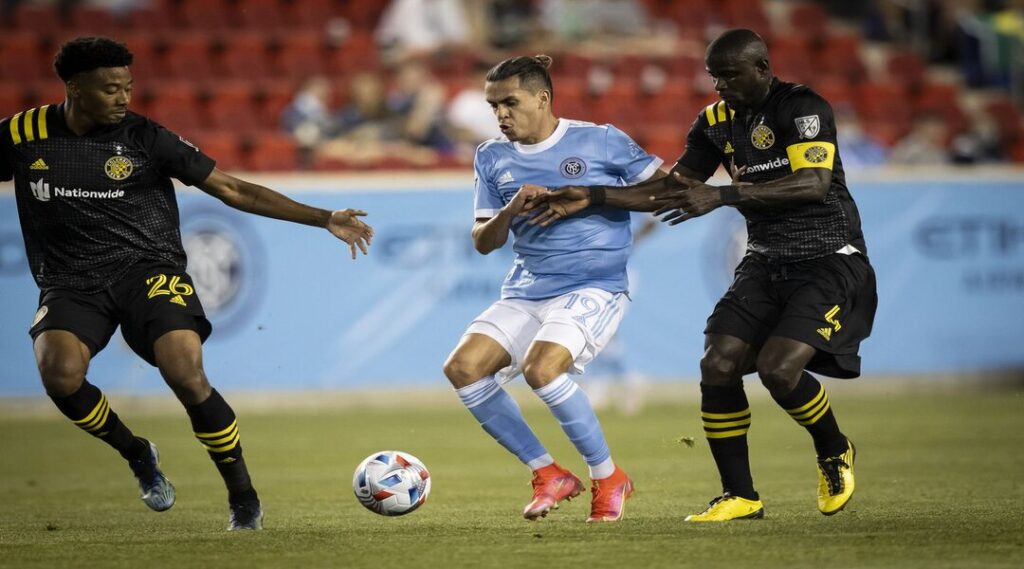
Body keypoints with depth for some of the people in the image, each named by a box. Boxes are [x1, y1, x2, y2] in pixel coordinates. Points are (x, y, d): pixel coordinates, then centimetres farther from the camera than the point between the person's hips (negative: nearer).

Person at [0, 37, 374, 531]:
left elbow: (232, 190, 0)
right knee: (59, 372, -29)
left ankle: (243, 498, -4)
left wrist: (323, 219, -5)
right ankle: (136, 454, 1)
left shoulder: (144, 138, -1)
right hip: (70, 282, 1)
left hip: (147, 267, -1)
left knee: (187, 376, -24)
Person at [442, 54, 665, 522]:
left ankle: (607, 478, -8)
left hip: (594, 287, -6)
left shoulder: (599, 141, -2)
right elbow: (483, 242, 11)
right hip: (524, 292, 6)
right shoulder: (492, 158, 11)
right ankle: (547, 474, -1)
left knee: (541, 368, -29)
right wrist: (508, 213, -10)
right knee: (463, 366, -14)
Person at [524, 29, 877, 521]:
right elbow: (672, 190, 14)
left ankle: (835, 454, 6)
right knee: (718, 365, -11)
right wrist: (592, 197, 3)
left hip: (828, 259, -7)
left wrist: (724, 195, -35)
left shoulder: (803, 108, -15)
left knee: (777, 368, -24)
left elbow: (813, 184, -29)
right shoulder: (716, 122, 6)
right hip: (765, 261, 7)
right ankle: (740, 496, 3)